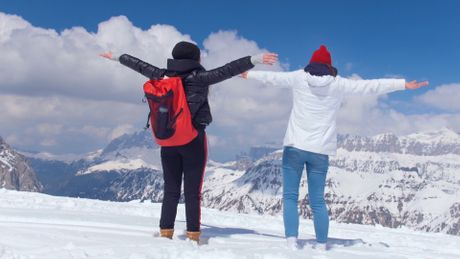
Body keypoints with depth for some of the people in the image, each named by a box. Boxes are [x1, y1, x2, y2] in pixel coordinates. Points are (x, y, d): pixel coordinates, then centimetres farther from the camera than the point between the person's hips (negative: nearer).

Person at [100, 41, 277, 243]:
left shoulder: (163, 76, 3)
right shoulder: (198, 78, -10)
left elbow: (140, 65, 17)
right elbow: (227, 70, -19)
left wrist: (117, 57, 32)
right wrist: (255, 59, -23)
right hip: (194, 139, -4)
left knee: (170, 191, 11)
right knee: (192, 192, 2)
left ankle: (165, 234, 11)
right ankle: (193, 236, 4)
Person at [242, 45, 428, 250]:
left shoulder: (298, 78, 3)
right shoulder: (339, 84, 3)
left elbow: (272, 77, 17)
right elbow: (370, 86, 6)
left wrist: (249, 74, 35)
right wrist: (404, 84, 15)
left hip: (295, 146, -1)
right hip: (320, 151, 1)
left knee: (290, 197, 3)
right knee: (317, 201, 9)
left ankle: (291, 241, -9)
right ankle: (321, 245, 9)